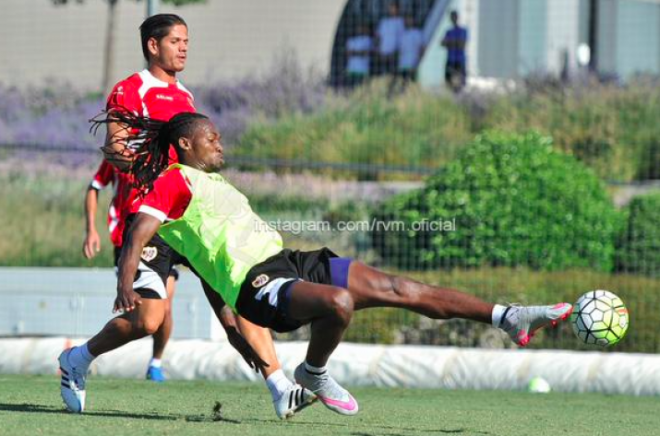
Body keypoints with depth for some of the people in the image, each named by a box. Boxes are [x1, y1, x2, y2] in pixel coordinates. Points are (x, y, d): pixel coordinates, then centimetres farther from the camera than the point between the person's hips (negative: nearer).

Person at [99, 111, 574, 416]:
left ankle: (509, 318, -1)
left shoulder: (213, 182, 27)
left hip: (288, 263, 9)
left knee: (398, 288, 0)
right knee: (340, 301, -38)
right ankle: (314, 374, -9)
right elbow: (139, 231, -14)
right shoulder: (173, 182, -1)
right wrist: (125, 287, -29)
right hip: (256, 285, -9)